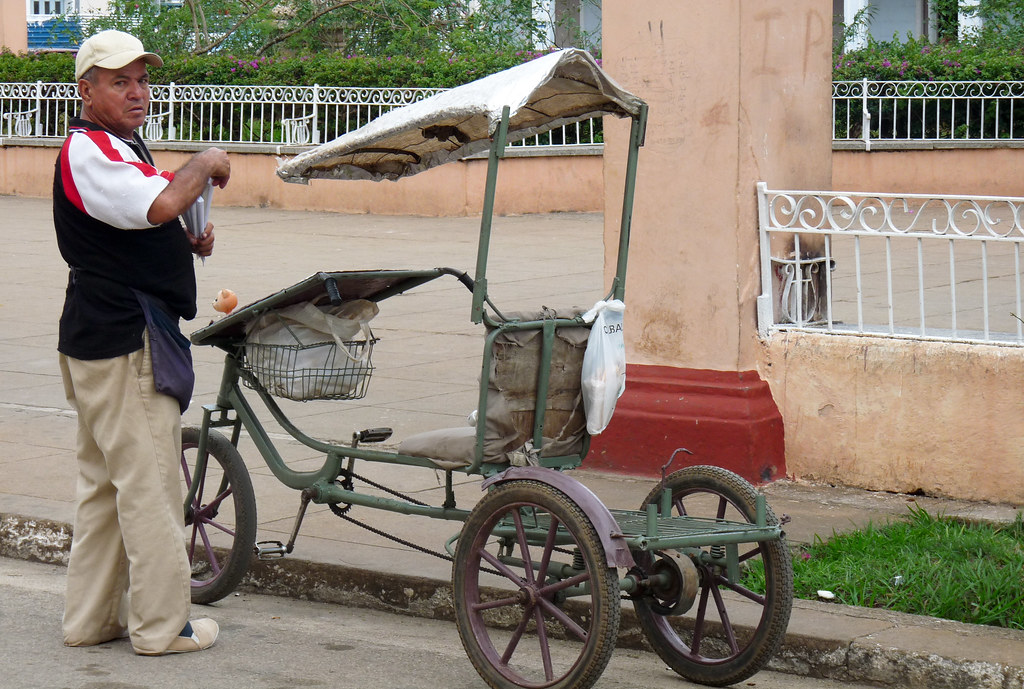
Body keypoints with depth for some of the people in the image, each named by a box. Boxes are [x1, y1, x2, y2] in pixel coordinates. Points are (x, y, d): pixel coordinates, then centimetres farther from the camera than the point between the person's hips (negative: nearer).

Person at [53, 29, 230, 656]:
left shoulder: (125, 148, 19)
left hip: (111, 338, 11)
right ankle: (161, 625, 1)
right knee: (150, 483, -5)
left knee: (106, 482, 15)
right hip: (123, 341, -11)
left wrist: (189, 241, 9)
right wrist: (206, 165, -12)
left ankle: (91, 618, 22)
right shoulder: (87, 150, -15)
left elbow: (145, 230, 31)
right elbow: (161, 204, -31)